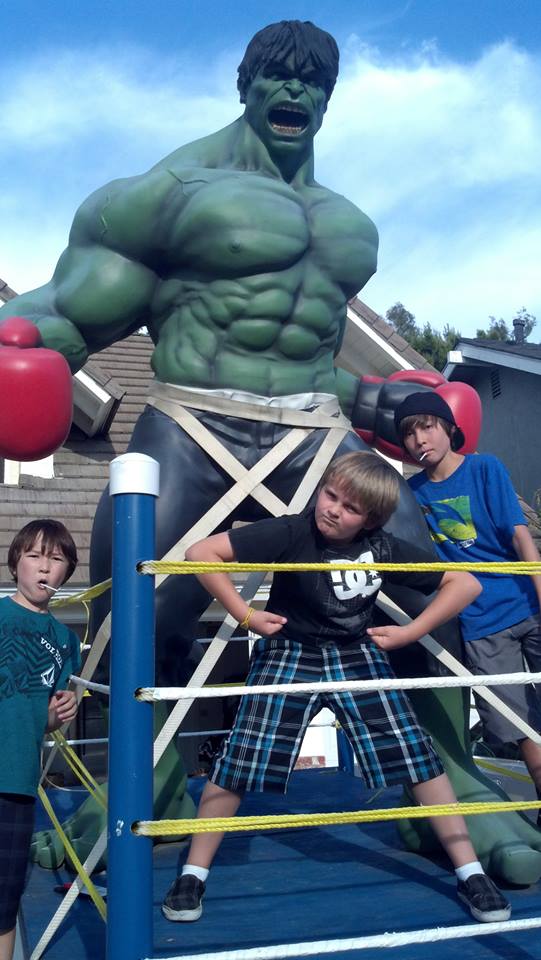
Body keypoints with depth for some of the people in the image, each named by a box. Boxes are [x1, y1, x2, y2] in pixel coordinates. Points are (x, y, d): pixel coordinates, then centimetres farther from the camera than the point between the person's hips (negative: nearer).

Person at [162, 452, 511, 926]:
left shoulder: (384, 548, -10)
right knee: (240, 761, -5)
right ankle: (194, 874, 15)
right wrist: (245, 614, -18)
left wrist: (409, 632, -7)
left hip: (358, 656, 3)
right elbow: (201, 552, -21)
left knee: (418, 756, -2)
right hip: (289, 656, -2)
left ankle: (470, 872, 15)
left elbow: (466, 584, -1)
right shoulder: (292, 532, -20)